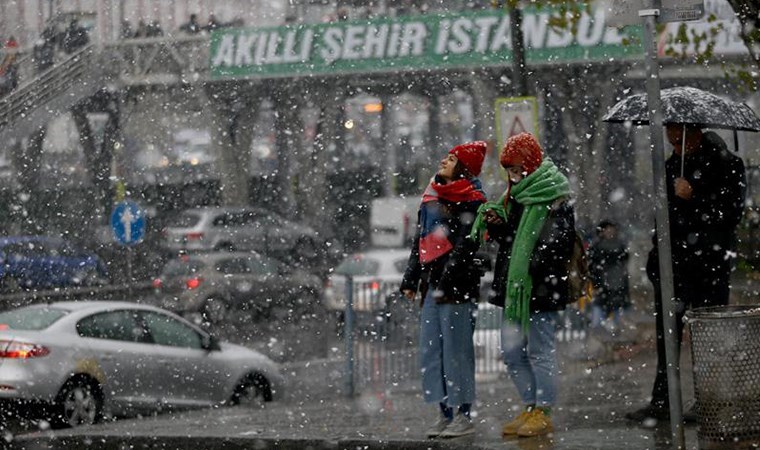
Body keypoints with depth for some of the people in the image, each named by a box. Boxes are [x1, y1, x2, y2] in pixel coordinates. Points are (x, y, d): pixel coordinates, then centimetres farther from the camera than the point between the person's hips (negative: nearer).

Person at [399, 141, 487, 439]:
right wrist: (410, 280, 16)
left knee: (456, 352, -7)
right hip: (432, 284, 8)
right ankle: (445, 414, 12)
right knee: (431, 352, 6)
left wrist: (445, 283, -20)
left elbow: (464, 246, -14)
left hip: (458, 286, -8)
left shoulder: (472, 202, -5)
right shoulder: (431, 198, 19)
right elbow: (420, 241, 23)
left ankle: (463, 416, -3)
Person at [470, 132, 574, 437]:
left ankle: (543, 412, 4)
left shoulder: (554, 199, -10)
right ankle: (530, 407, 20)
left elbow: (557, 241, -16)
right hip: (513, 286, 9)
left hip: (539, 287, -9)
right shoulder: (517, 195, 17)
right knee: (512, 352, 11)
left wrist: (533, 265, -24)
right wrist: (496, 223, 3)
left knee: (540, 350, -3)